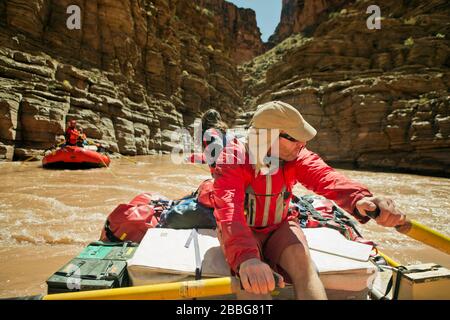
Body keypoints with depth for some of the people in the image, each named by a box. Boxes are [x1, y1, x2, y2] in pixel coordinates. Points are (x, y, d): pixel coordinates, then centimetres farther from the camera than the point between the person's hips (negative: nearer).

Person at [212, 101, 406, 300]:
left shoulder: (297, 157, -12)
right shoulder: (233, 159, -25)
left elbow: (325, 177, -33)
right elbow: (229, 207, -41)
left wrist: (359, 198, -56)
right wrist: (246, 257, -59)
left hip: (278, 228, 3)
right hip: (242, 231, -3)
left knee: (302, 258, -28)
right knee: (252, 279, -33)